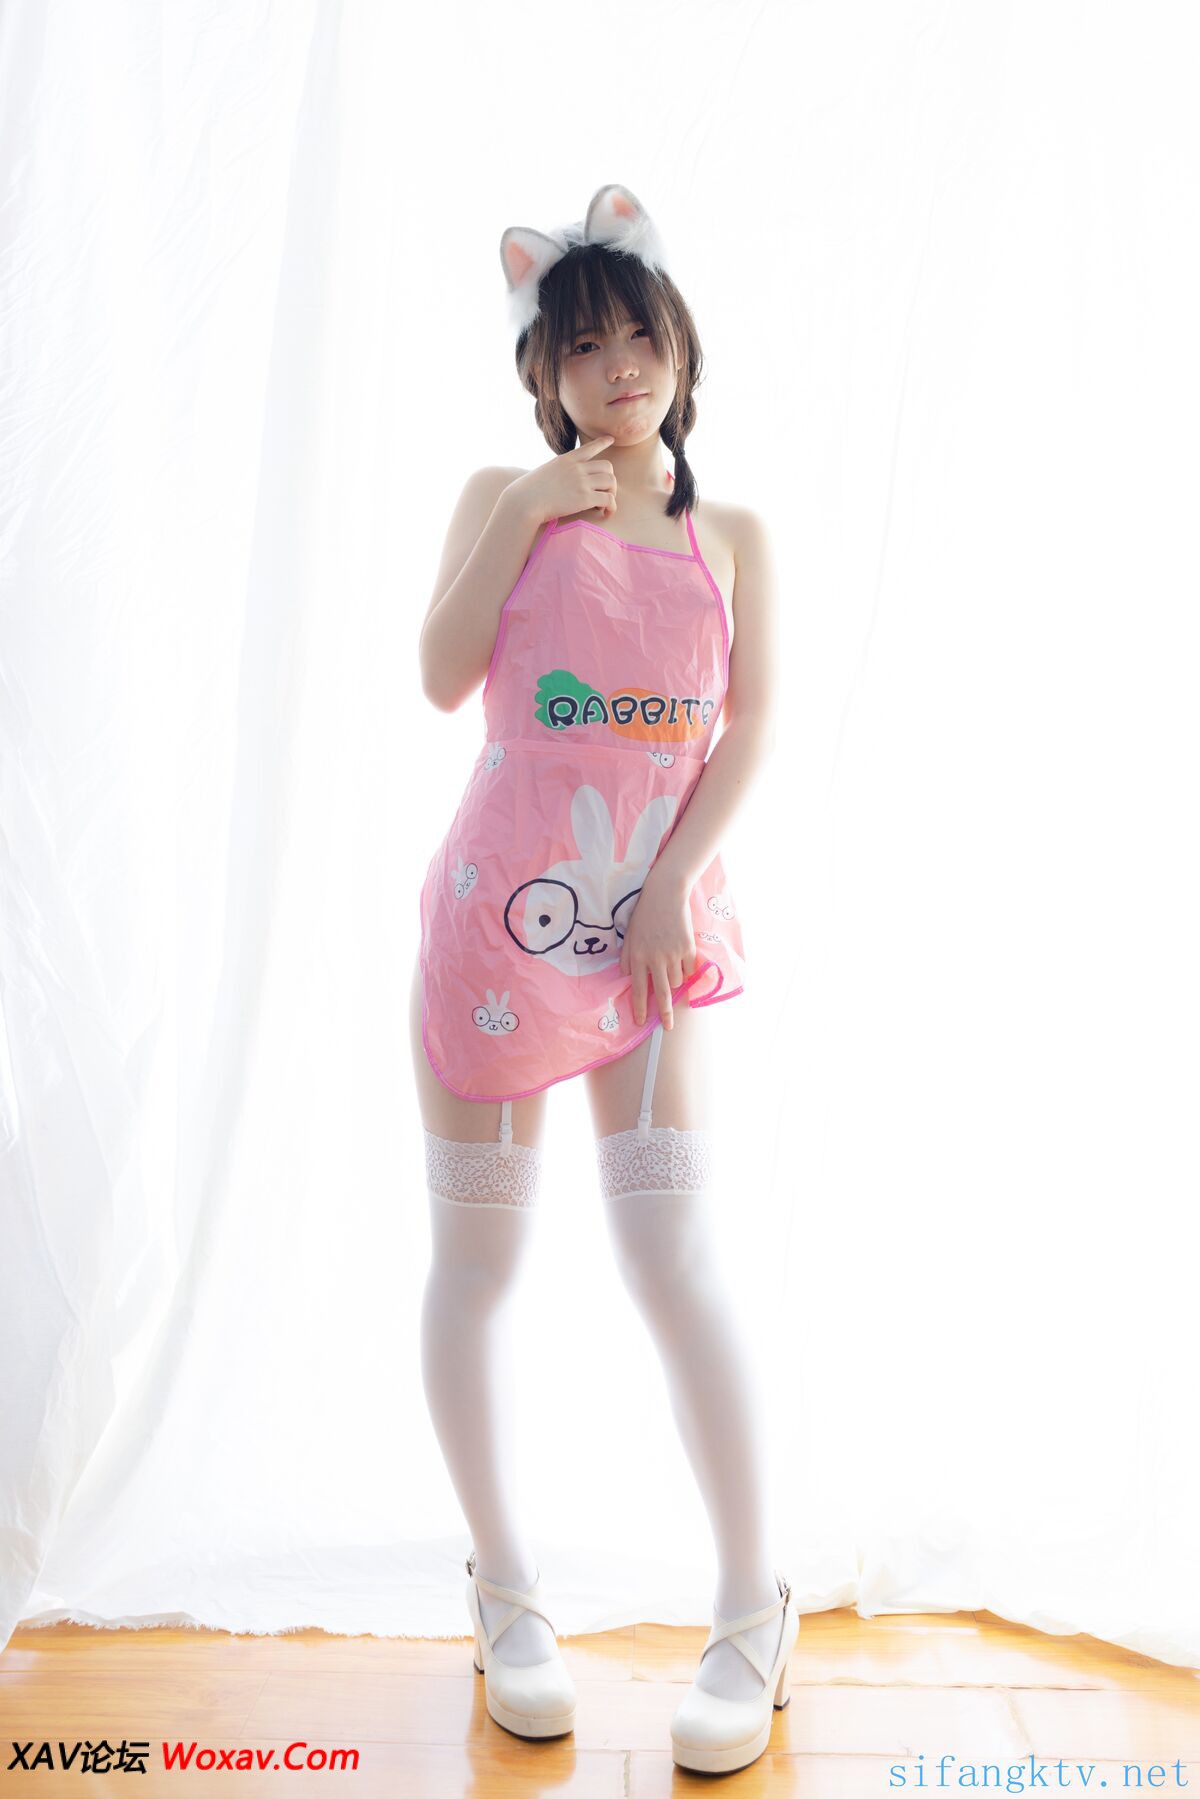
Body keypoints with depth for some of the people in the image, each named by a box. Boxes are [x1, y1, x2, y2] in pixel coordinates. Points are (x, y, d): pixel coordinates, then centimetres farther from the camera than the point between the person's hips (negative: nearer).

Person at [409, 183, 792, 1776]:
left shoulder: (733, 536, 10)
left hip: (658, 925, 0)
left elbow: (752, 729, 3)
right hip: (499, 911, 0)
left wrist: (673, 885, -8)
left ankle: (754, 1616, 12)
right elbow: (444, 677, -5)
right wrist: (524, 517, -10)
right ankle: (505, 1590, 25)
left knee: (676, 1259, -6)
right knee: (477, 1261, 5)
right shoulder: (504, 498, 7)